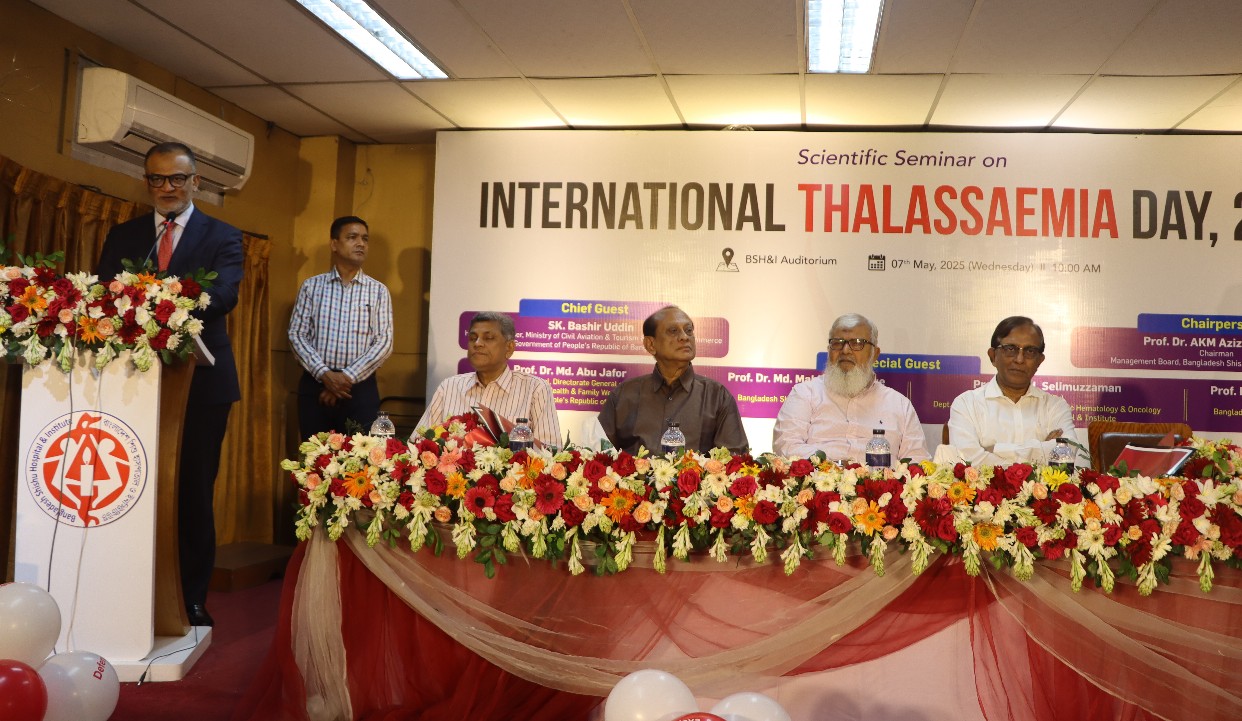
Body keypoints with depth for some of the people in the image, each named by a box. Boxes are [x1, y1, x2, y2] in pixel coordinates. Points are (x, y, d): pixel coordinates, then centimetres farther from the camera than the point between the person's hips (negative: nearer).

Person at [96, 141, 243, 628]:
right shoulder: (122, 235, 15)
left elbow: (224, 294, -13)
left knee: (194, 490, 3)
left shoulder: (222, 237, 5)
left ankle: (192, 599, 13)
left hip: (201, 380, -2)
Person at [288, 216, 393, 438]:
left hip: (360, 388, 0)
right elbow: (296, 334, 1)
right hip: (315, 385, 1)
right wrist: (324, 373, -13)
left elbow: (384, 342, -2)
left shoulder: (378, 291, 6)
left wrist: (348, 377, -12)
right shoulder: (311, 285, 7)